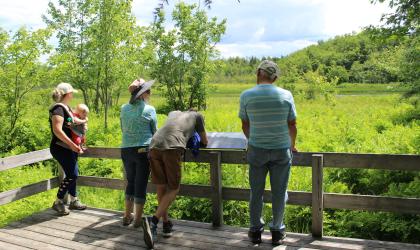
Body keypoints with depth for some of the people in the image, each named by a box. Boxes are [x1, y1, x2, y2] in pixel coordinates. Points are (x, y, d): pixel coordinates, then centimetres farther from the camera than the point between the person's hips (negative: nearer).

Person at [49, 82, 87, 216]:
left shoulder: (66, 108, 14)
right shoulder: (58, 108, -15)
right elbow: (57, 130, -25)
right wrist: (72, 144, -25)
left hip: (69, 148, 10)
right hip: (61, 148, -10)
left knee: (72, 174, 14)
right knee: (72, 175, -10)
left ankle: (74, 201, 26)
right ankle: (58, 202, 3)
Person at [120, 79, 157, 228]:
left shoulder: (124, 109, 5)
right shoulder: (149, 110, -7)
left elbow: (123, 129, 14)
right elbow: (154, 131, 2)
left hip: (126, 150, 4)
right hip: (143, 150, -4)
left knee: (131, 182, 18)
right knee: (141, 184, 5)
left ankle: (127, 216, 23)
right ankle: (138, 219, 12)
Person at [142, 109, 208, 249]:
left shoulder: (173, 113, 37)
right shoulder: (197, 115, 28)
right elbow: (204, 142, 37)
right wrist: (199, 144, 56)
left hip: (154, 145, 4)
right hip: (173, 148, -4)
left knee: (160, 187, 14)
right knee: (173, 189, 5)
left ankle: (166, 224, 18)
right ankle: (153, 221, -12)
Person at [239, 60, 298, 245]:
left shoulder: (246, 96, -7)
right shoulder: (286, 95, -6)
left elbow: (245, 126, 2)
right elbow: (292, 126, 1)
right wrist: (292, 145, 18)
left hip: (256, 150, 0)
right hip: (281, 150, 0)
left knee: (256, 192, 13)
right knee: (279, 192, 12)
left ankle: (255, 230, 25)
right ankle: (277, 230, 23)